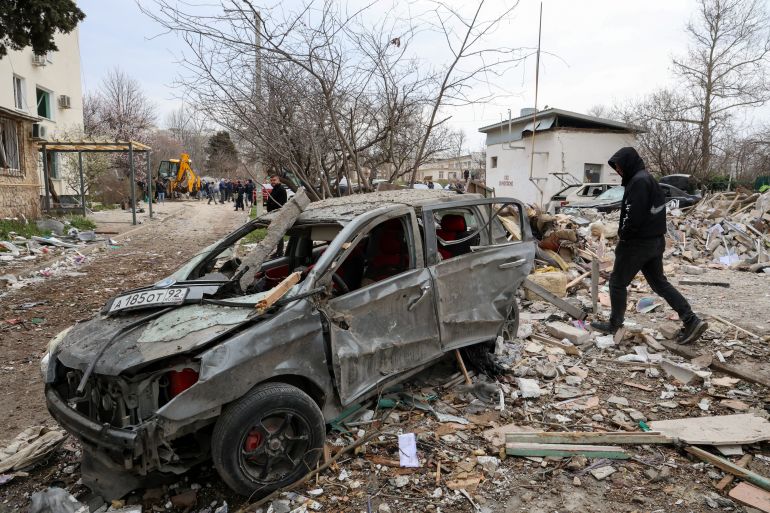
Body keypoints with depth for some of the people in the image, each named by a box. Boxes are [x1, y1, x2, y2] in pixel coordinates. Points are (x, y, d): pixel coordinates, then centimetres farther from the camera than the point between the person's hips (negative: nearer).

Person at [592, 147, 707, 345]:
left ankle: (614, 324, 16)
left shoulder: (638, 181, -18)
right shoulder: (649, 179, 14)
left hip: (638, 242, -10)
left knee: (617, 282, 5)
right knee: (659, 282, 15)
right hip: (656, 240, 10)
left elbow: (633, 216, -26)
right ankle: (691, 321, 10)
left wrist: (622, 235, -10)